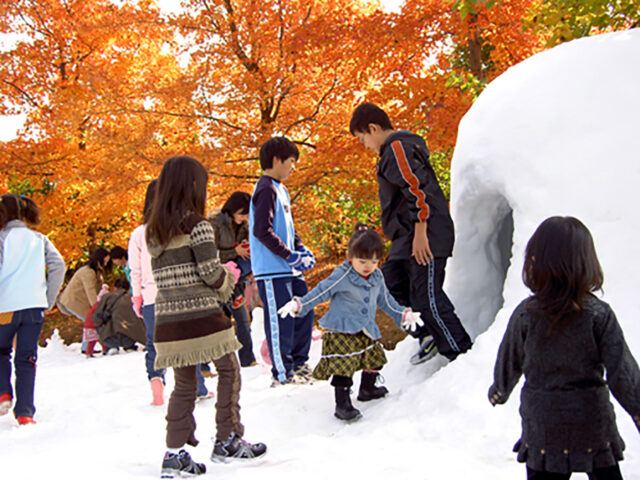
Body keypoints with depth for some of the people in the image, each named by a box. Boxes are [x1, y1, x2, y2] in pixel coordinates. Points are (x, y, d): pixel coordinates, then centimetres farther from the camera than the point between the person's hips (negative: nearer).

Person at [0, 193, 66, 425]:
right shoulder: (39, 239, 11)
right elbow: (58, 265, 2)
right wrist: (49, 299, 7)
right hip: (35, 306, 3)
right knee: (26, 360, 7)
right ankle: (25, 412, 2)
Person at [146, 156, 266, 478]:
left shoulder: (153, 232, 11)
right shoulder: (197, 225, -9)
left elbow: (163, 276, 13)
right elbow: (210, 272, -12)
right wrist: (227, 284, 10)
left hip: (168, 320, 6)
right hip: (202, 315, -6)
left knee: (184, 384, 12)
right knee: (229, 372, 10)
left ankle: (175, 453, 8)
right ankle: (227, 441, 12)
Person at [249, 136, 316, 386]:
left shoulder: (281, 189, 18)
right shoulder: (266, 189, -13)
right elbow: (262, 230, -20)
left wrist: (301, 249, 10)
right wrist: (290, 255, -19)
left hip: (289, 270, 10)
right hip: (272, 270, -10)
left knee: (304, 314, 14)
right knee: (280, 321, -5)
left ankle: (298, 364, 27)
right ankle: (283, 375, 2)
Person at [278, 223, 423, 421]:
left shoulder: (377, 277, 5)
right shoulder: (342, 276, -16)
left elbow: (384, 299, 19)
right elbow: (321, 291, -14)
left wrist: (404, 315, 21)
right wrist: (299, 305, -23)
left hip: (366, 331, 7)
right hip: (341, 332, -7)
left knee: (374, 359, 20)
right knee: (343, 367, -13)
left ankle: (367, 389, 43)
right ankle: (342, 403, -4)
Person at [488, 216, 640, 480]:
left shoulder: (525, 314, -10)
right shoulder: (599, 315, -13)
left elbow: (509, 363, 4)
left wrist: (499, 390, 24)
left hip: (541, 426, 0)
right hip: (594, 423, 0)